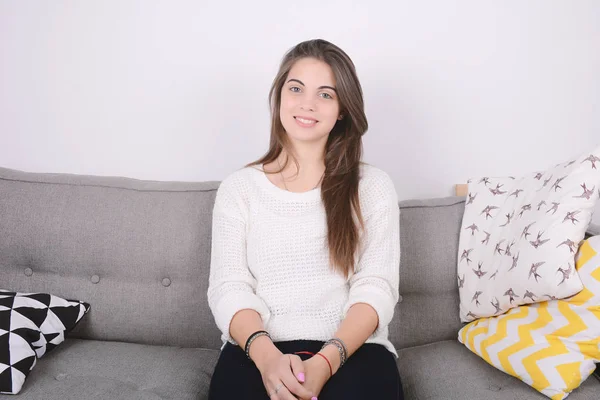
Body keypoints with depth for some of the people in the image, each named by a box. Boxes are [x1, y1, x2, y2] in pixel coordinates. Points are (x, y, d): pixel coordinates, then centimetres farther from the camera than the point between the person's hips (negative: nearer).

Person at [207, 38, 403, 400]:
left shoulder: (373, 186, 7)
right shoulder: (238, 187, 9)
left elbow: (376, 288, -2)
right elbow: (229, 287, 0)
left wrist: (325, 362, -19)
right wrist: (266, 355, -20)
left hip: (353, 349, 0)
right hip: (258, 351, 1)